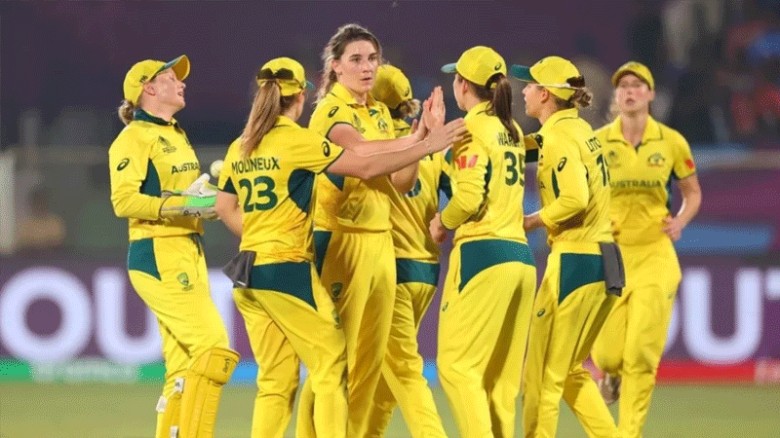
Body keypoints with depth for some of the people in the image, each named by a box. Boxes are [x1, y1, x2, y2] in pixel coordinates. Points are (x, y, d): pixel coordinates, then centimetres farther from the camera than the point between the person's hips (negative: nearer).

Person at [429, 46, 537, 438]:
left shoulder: (473, 129, -7)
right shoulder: (512, 130, 16)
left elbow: (470, 198, -16)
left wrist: (441, 222, 3)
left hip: (482, 253, -8)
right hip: (521, 256, 8)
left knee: (457, 363, -6)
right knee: (501, 373, 8)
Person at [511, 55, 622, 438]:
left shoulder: (559, 136, -13)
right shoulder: (580, 128, 15)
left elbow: (574, 199, -24)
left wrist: (532, 221, -12)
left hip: (574, 261, -9)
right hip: (604, 260, 9)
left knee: (543, 373, -1)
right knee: (569, 371, 19)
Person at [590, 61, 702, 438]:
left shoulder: (671, 142, 0)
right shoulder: (597, 142, -1)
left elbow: (693, 192, 13)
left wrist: (680, 221, -6)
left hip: (654, 254, 0)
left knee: (641, 352, -10)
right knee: (608, 353, -4)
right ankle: (612, 374, 35)